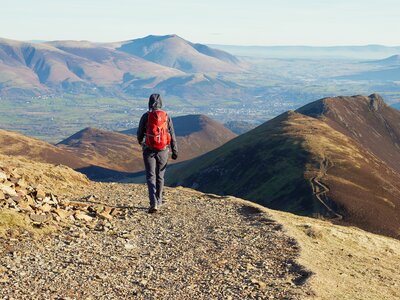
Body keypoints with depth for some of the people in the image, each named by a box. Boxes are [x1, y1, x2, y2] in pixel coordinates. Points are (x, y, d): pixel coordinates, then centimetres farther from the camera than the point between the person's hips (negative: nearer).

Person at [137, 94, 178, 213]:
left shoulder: (145, 116, -6)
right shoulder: (166, 116, -2)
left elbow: (140, 134, 3)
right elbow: (172, 135, -2)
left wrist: (140, 141, 26)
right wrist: (175, 151, 5)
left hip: (149, 150, -2)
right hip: (163, 150, 2)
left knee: (151, 177, -1)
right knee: (160, 176, 16)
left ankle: (153, 203, -16)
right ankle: (158, 201, 29)